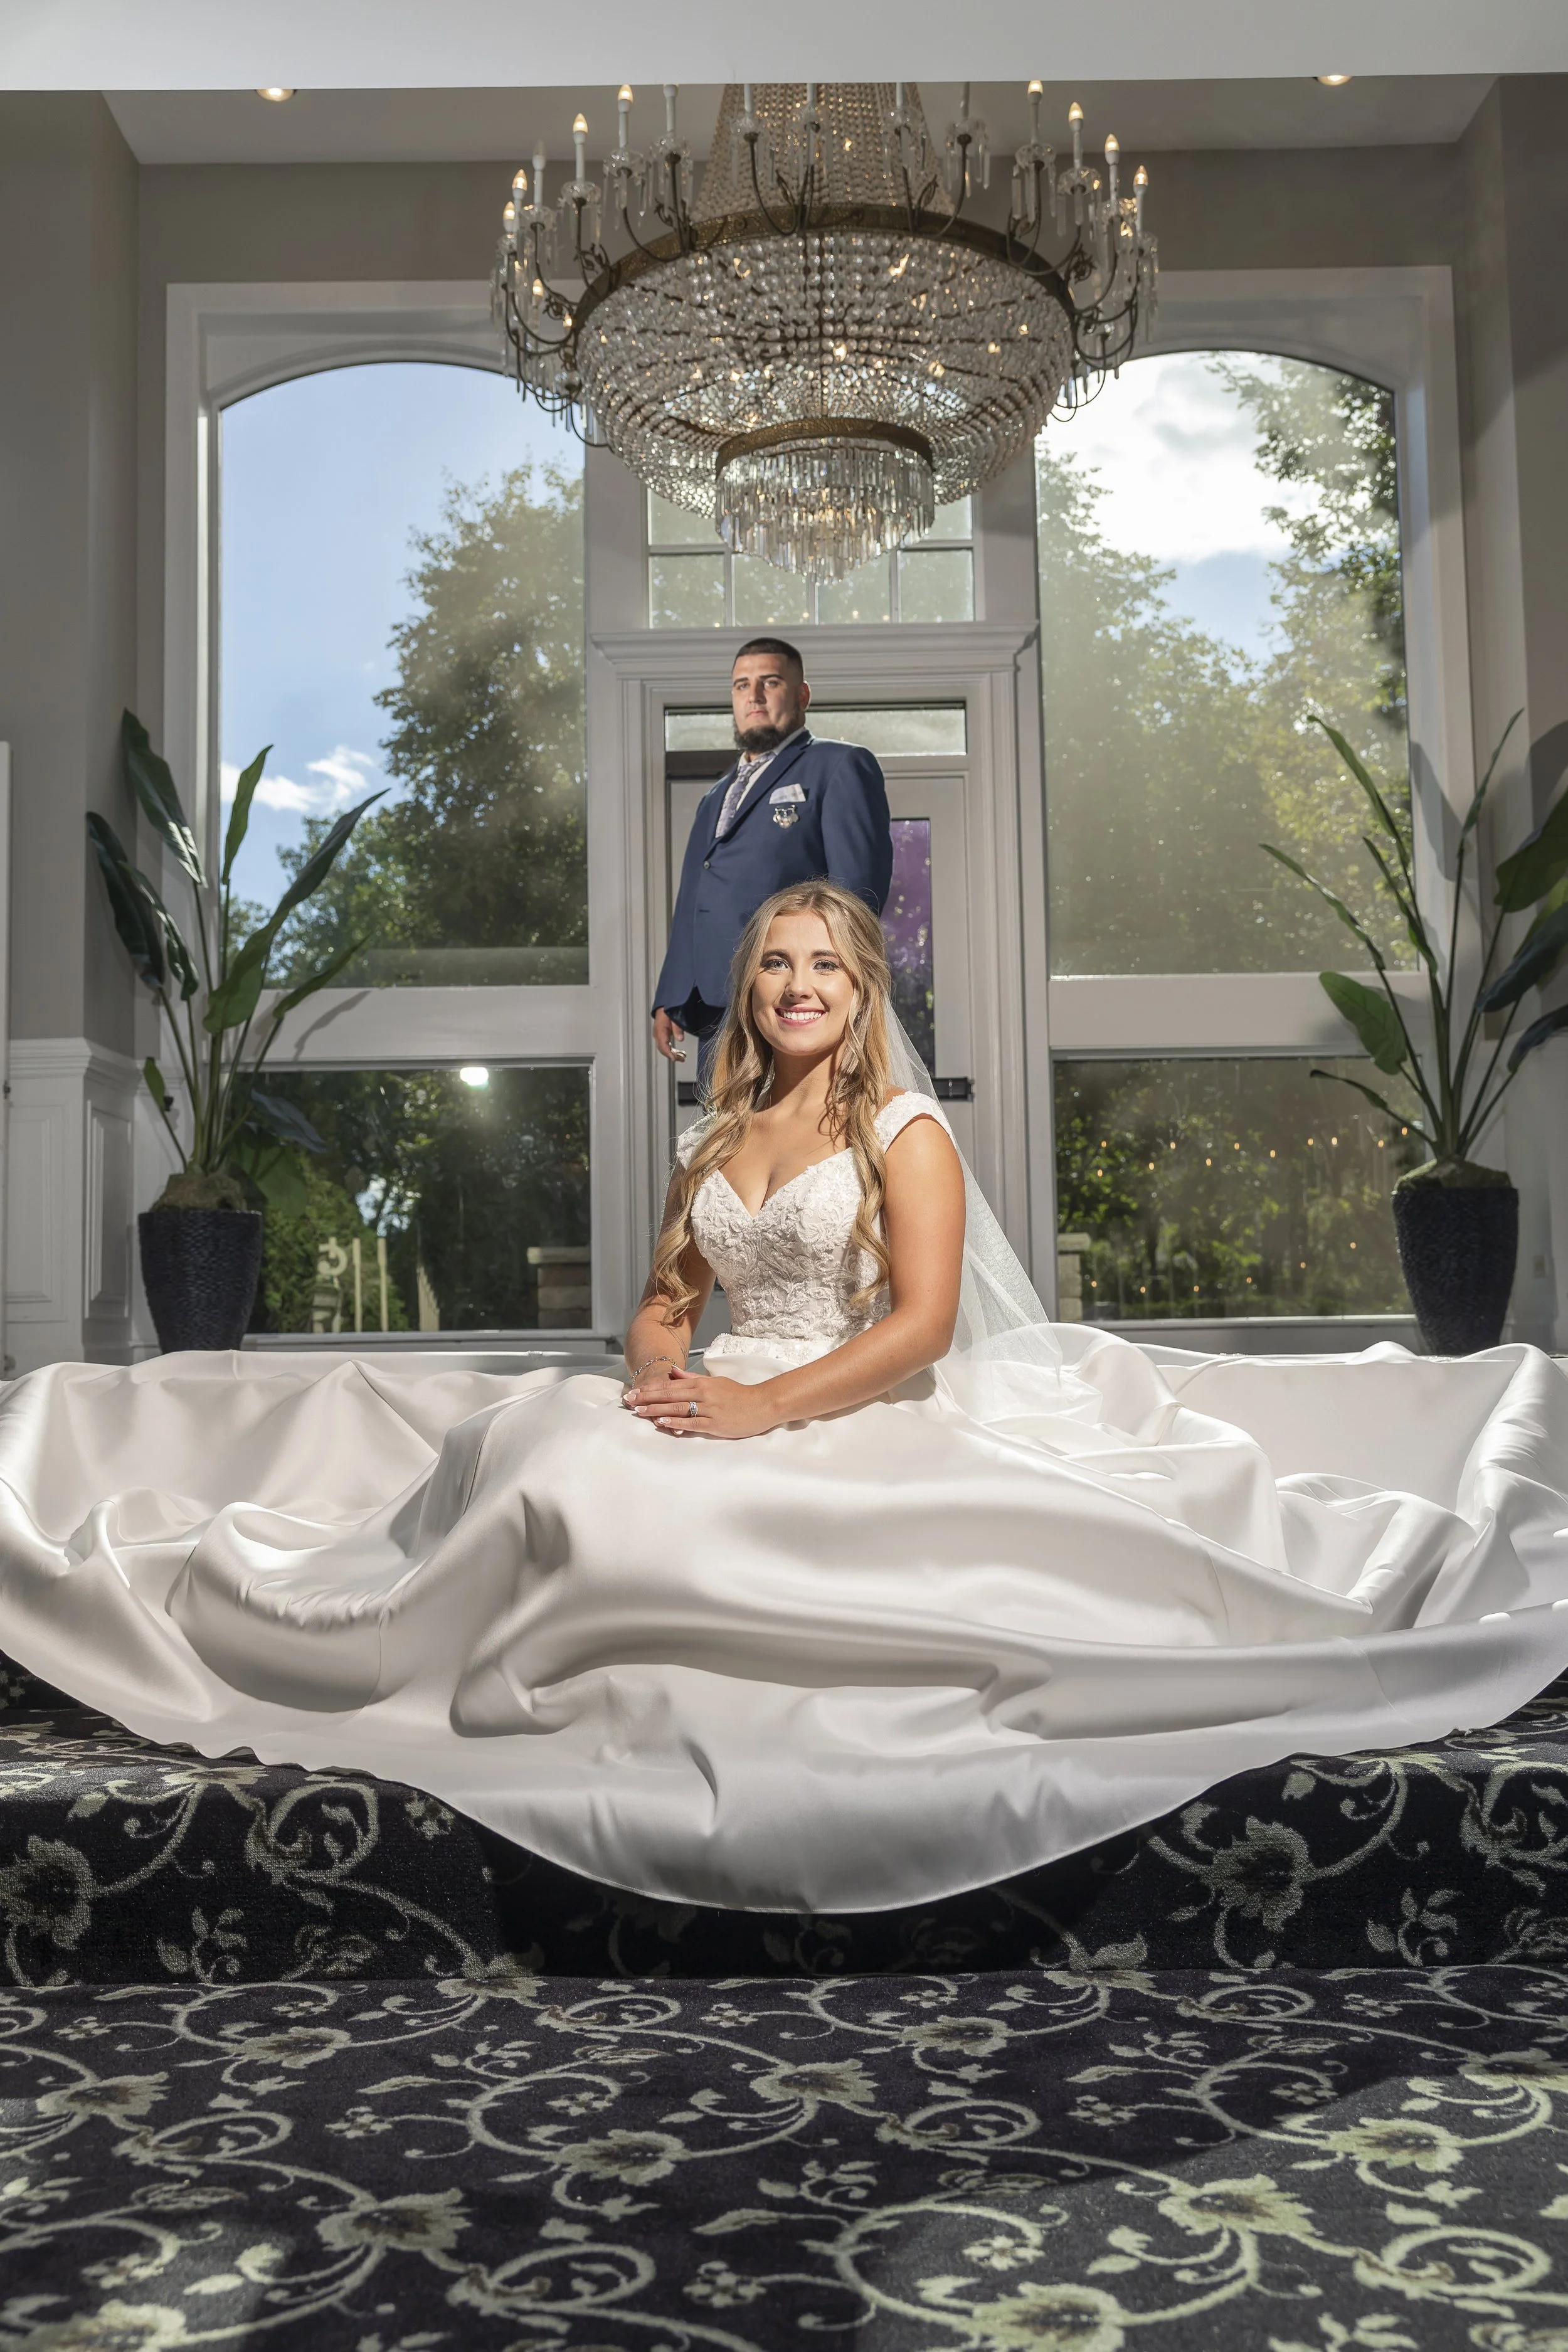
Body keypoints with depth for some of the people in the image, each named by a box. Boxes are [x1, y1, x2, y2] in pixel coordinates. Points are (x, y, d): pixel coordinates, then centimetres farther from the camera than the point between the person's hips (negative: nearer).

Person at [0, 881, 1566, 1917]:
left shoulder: (905, 1129, 0)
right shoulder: (712, 1142, 19)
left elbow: (921, 1322, -12)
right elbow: (667, 1299, 21)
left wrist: (764, 1409, -20)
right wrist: (655, 1367, -4)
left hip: (865, 1430, -5)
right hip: (721, 1416, 6)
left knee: (666, 1506, -34)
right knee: (550, 1455, -23)